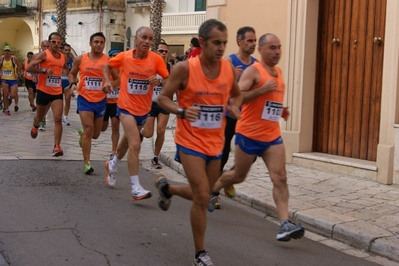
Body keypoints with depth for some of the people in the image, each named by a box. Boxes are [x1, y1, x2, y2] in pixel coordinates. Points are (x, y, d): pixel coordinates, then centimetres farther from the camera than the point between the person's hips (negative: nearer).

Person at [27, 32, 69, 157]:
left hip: (57, 93, 3)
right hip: (43, 91, -3)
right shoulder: (43, 55, -11)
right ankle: (35, 127, 54)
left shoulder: (63, 57, 6)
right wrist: (44, 70, -27)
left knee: (58, 119, -12)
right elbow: (28, 68, -19)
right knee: (40, 117, 17)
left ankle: (57, 146, -11)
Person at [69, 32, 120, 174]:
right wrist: (73, 84, -9)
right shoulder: (80, 59, -3)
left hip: (100, 101, 2)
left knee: (95, 134, 14)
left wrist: (109, 86, -19)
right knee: (89, 129, -14)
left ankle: (82, 134, 51)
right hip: (84, 99, -2)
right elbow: (72, 74, 12)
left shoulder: (108, 60, -4)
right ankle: (86, 162, -6)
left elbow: (117, 80, 2)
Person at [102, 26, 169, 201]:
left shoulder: (156, 59, -11)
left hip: (144, 109, 4)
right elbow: (107, 66, 8)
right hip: (127, 107, -3)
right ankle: (136, 188, -12)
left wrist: (158, 81, -27)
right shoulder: (124, 57, -11)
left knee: (127, 140, 25)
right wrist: (107, 81, -8)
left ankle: (112, 165, 55)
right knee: (135, 144, -18)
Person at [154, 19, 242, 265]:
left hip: (215, 142, 6)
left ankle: (166, 186, 49)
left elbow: (237, 94, 15)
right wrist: (182, 112, -28)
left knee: (202, 195, 18)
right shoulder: (185, 68, -17)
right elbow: (163, 98, -8)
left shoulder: (229, 68, -3)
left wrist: (234, 106, -8)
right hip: (191, 142, -5)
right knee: (202, 197, -10)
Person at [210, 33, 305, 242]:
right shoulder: (253, 70, -12)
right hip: (249, 134, -6)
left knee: (280, 178, -9)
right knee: (238, 176, 13)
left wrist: (281, 111, 10)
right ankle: (212, 190, 42)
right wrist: (261, 90, -30)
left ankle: (285, 224, -13)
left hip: (273, 136, 6)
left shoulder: (278, 72, 12)